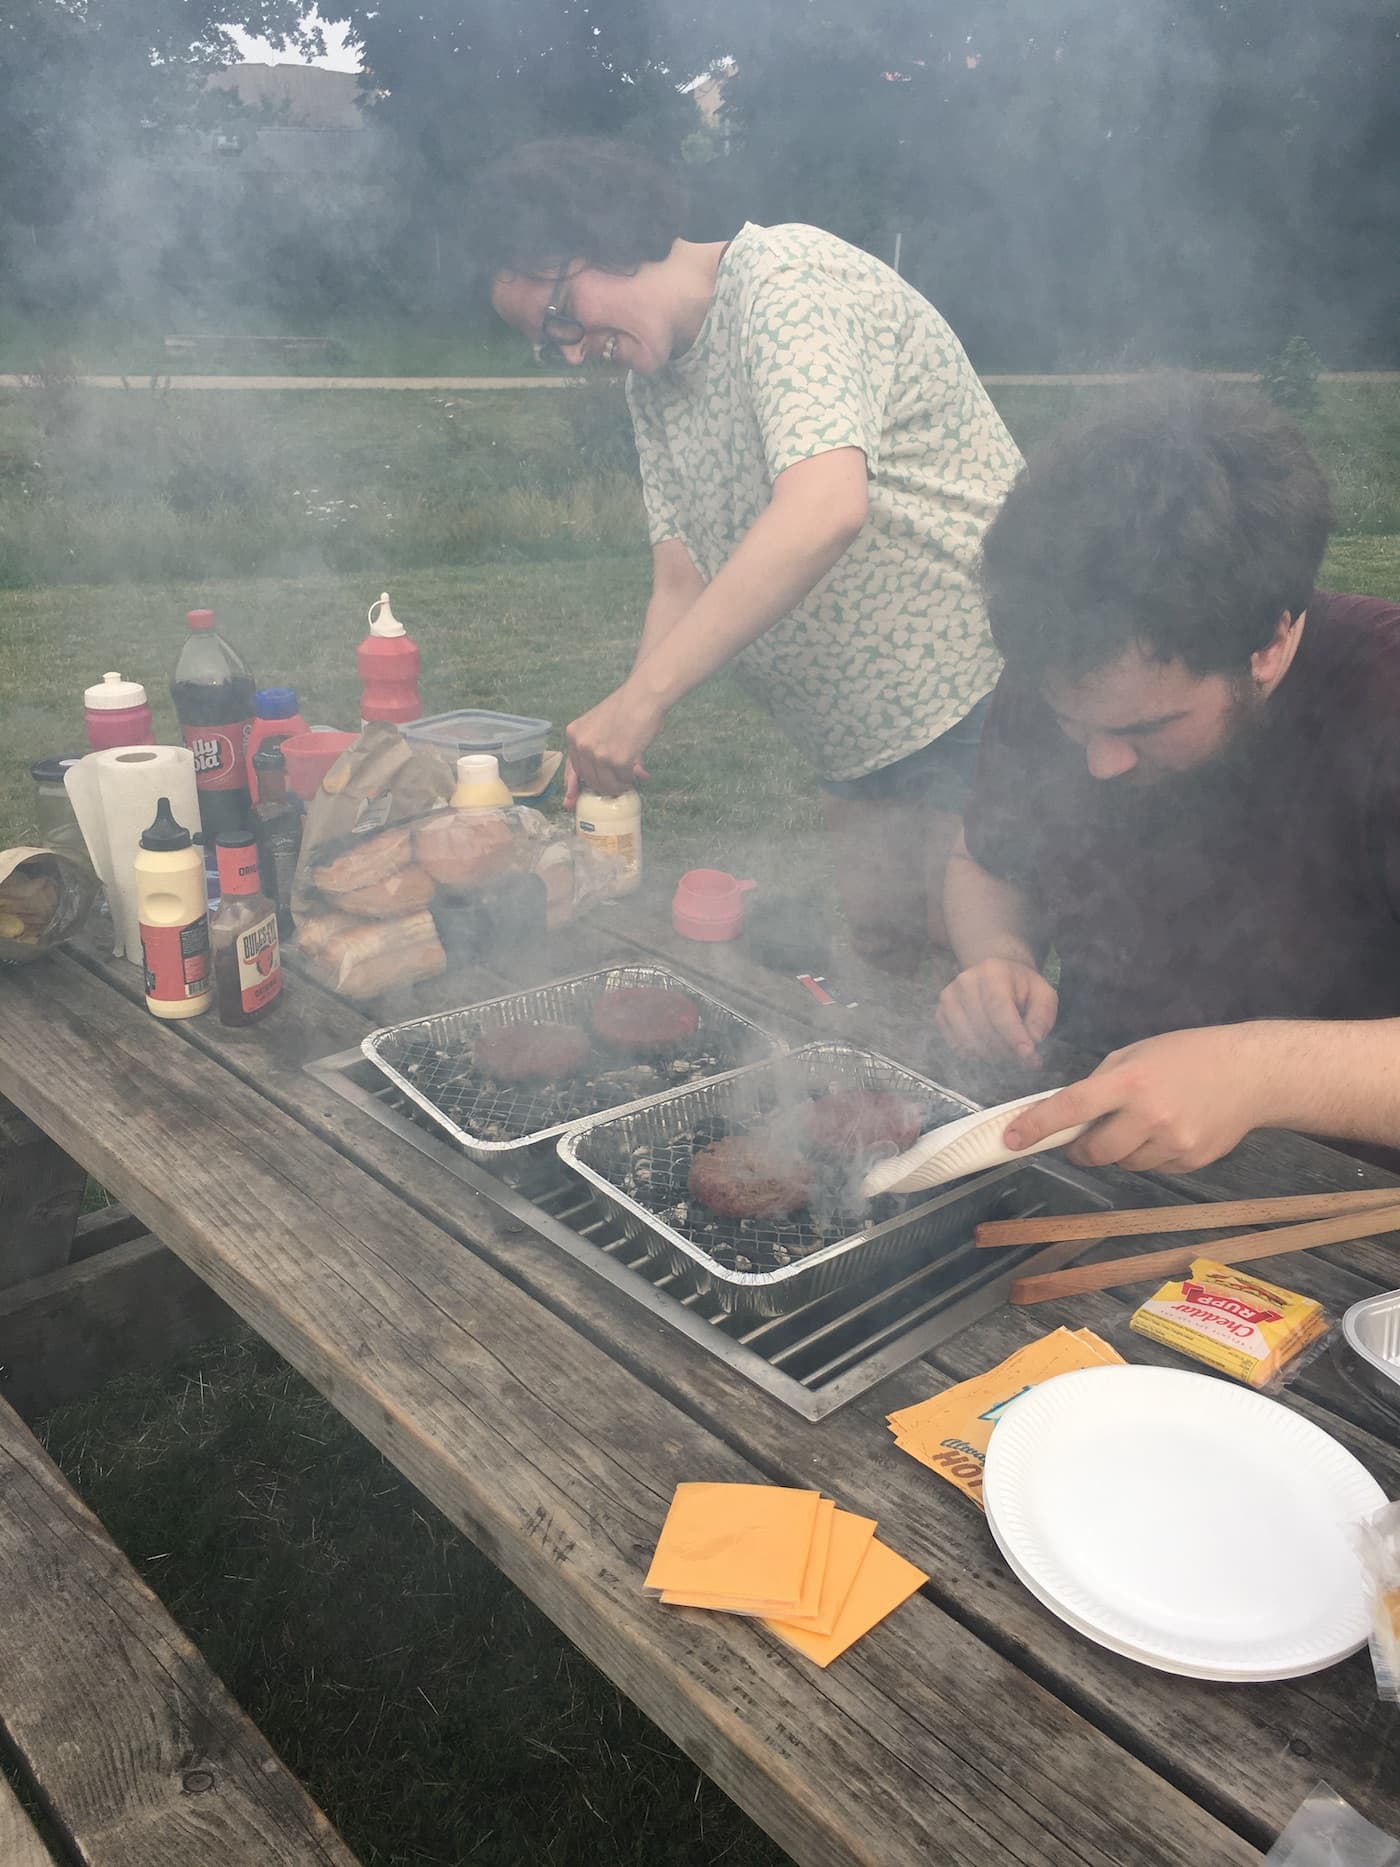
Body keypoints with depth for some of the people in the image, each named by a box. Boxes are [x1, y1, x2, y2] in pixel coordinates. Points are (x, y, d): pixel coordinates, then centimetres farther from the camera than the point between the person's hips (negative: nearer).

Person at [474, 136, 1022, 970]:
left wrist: (643, 698, -33)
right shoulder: (652, 383, 11)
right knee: (883, 963, 12)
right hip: (863, 744, 8)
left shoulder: (786, 279, -17)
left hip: (986, 704, -8)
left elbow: (825, 509, -33)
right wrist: (617, 746, -10)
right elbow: (682, 588, 6)